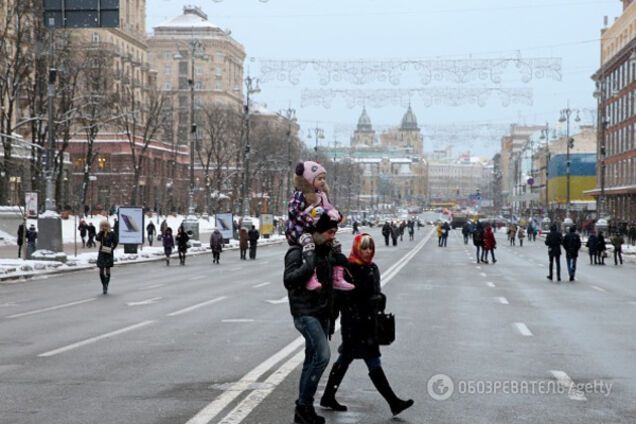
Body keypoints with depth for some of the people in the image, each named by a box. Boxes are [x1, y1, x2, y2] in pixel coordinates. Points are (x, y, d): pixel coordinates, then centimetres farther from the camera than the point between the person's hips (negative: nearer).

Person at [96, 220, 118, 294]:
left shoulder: (112, 233, -2)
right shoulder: (100, 233, 5)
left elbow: (115, 242, -1)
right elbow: (97, 238, -15)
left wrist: (111, 249, -11)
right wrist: (101, 231, -12)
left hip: (108, 254, -3)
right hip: (101, 254, 3)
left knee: (107, 271, -1)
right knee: (101, 271, 2)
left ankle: (106, 287, 2)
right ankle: (104, 286, 17)